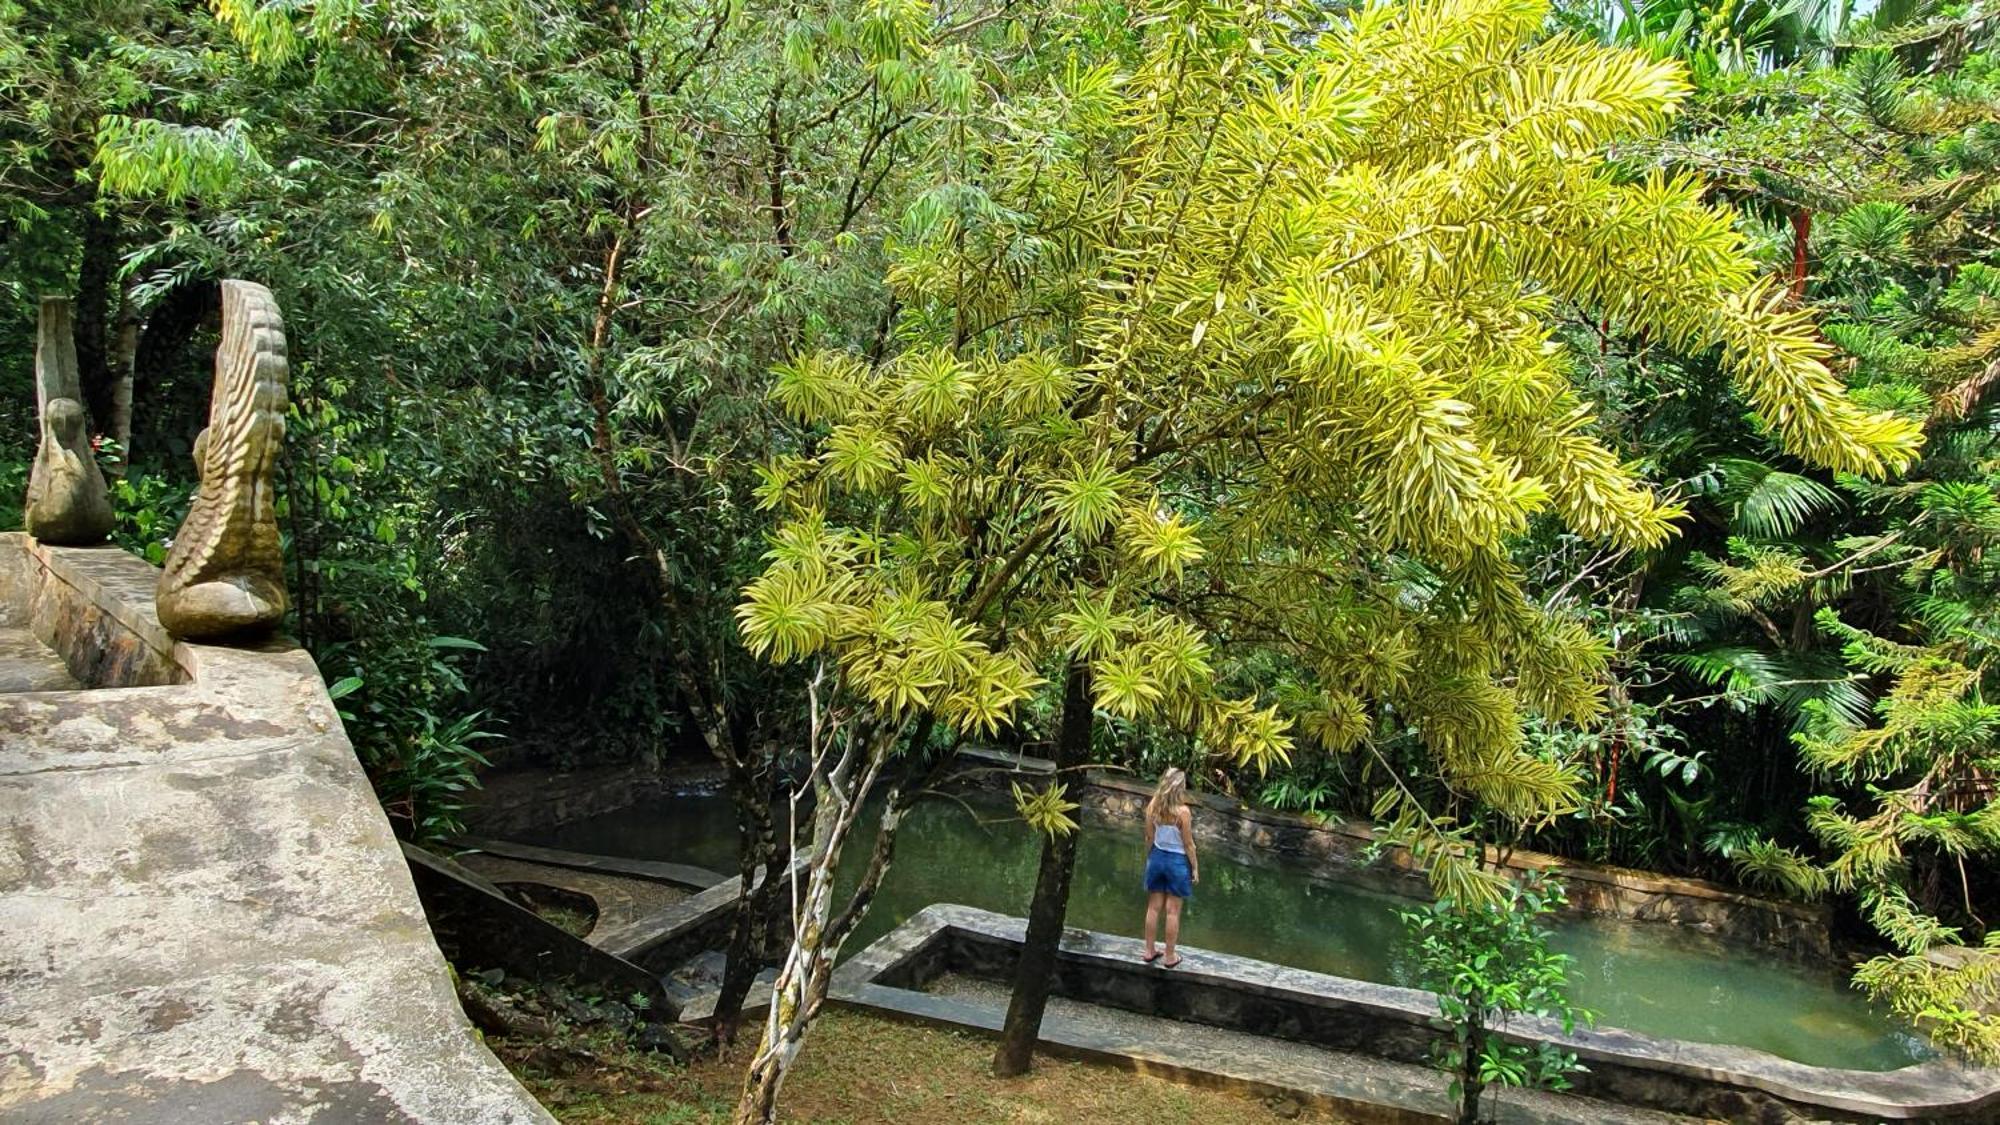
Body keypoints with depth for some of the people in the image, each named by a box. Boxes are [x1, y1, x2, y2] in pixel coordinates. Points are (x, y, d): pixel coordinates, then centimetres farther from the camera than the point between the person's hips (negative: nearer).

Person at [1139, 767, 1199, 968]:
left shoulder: (1152, 806, -9)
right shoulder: (1183, 812, -21)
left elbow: (1149, 838, 1)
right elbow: (1188, 844, -13)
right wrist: (1195, 867, -1)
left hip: (1157, 858, 4)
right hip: (1177, 861, -4)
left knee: (1153, 907, 14)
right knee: (1173, 911, 7)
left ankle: (1149, 952, 25)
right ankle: (1170, 957, 17)